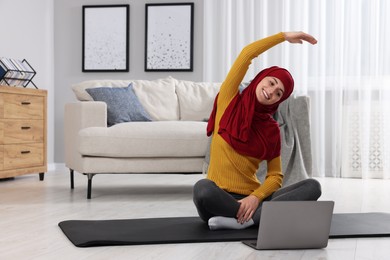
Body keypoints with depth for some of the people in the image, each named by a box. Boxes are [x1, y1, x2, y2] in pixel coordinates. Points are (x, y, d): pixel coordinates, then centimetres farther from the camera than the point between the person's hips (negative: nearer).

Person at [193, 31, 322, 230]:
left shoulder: (271, 129, 9)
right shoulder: (229, 101, 3)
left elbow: (275, 175, 6)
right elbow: (247, 54, -5)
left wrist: (256, 197, -14)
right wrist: (284, 36, 4)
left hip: (251, 198, 4)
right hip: (220, 199, -3)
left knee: (312, 186, -20)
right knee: (202, 188, -39)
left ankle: (241, 220, -33)